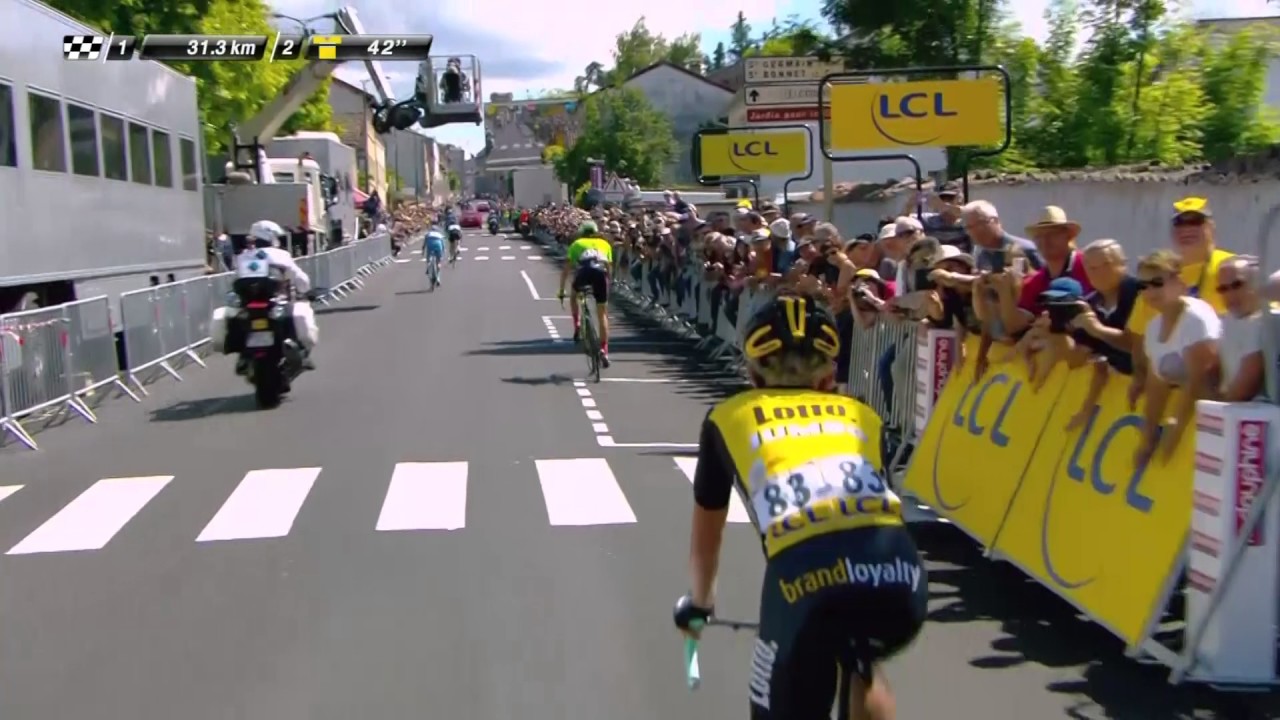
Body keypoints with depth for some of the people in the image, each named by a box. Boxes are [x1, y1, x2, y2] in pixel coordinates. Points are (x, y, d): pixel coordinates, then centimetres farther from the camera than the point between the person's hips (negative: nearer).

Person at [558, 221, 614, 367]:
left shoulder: (577, 244, 29)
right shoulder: (604, 243, 32)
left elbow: (566, 270, 26)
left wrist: (561, 291, 33)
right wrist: (606, 287, 40)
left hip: (584, 271, -1)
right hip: (600, 273, 1)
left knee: (574, 295, 33)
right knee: (602, 315, 13)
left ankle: (577, 325, 16)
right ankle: (604, 350, 9)